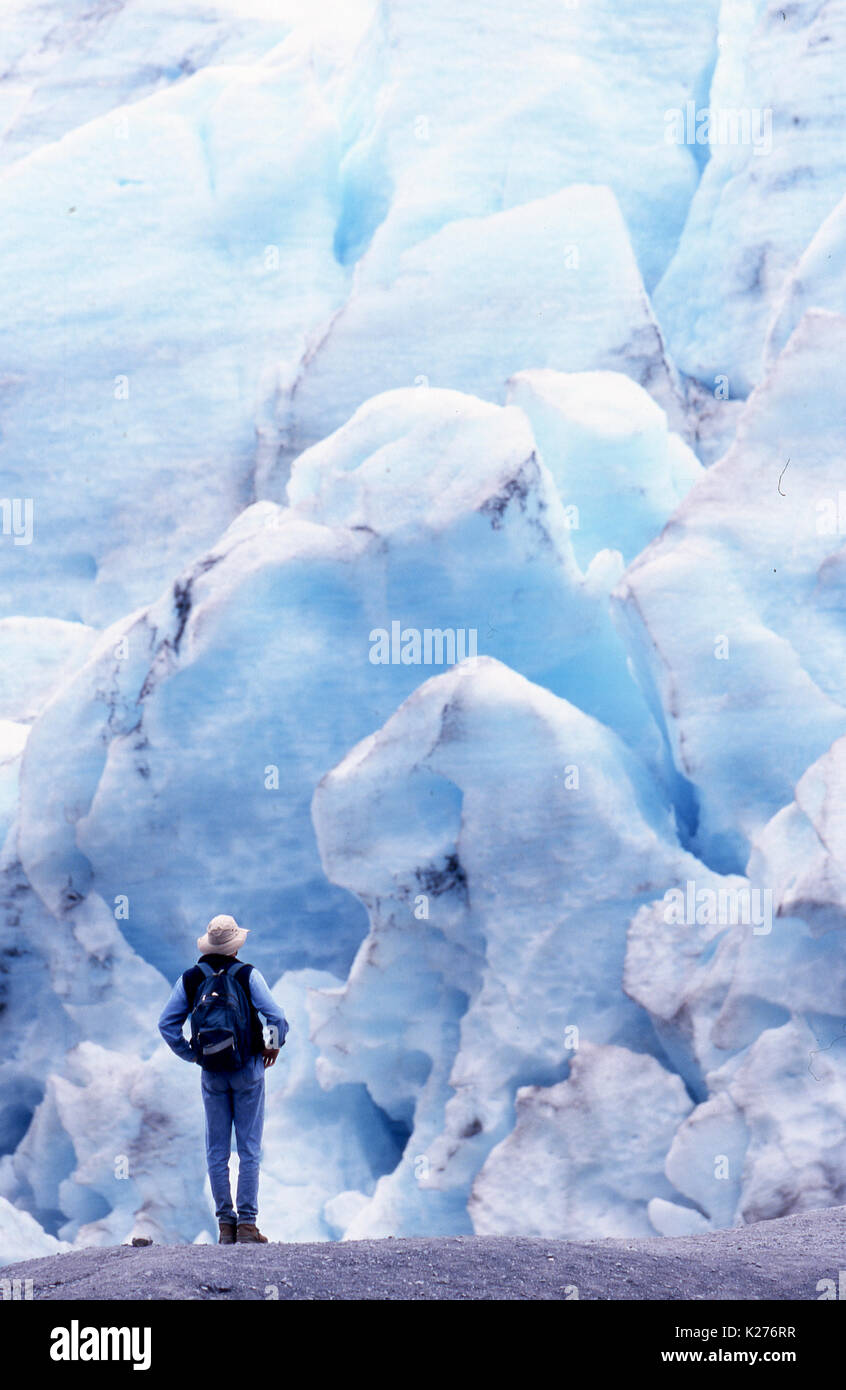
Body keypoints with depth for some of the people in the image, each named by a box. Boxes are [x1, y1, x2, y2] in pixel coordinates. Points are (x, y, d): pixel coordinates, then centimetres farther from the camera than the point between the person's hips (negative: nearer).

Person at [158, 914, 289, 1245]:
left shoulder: (190, 979, 2)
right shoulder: (248, 975, -7)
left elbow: (166, 1024, 0)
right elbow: (276, 1016, -15)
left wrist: (190, 1054, 9)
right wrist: (274, 1045, 2)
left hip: (212, 1073, 2)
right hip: (248, 1069, -2)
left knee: (217, 1151, 8)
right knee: (249, 1149, 1)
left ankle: (225, 1224, 7)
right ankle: (247, 1224, -3)